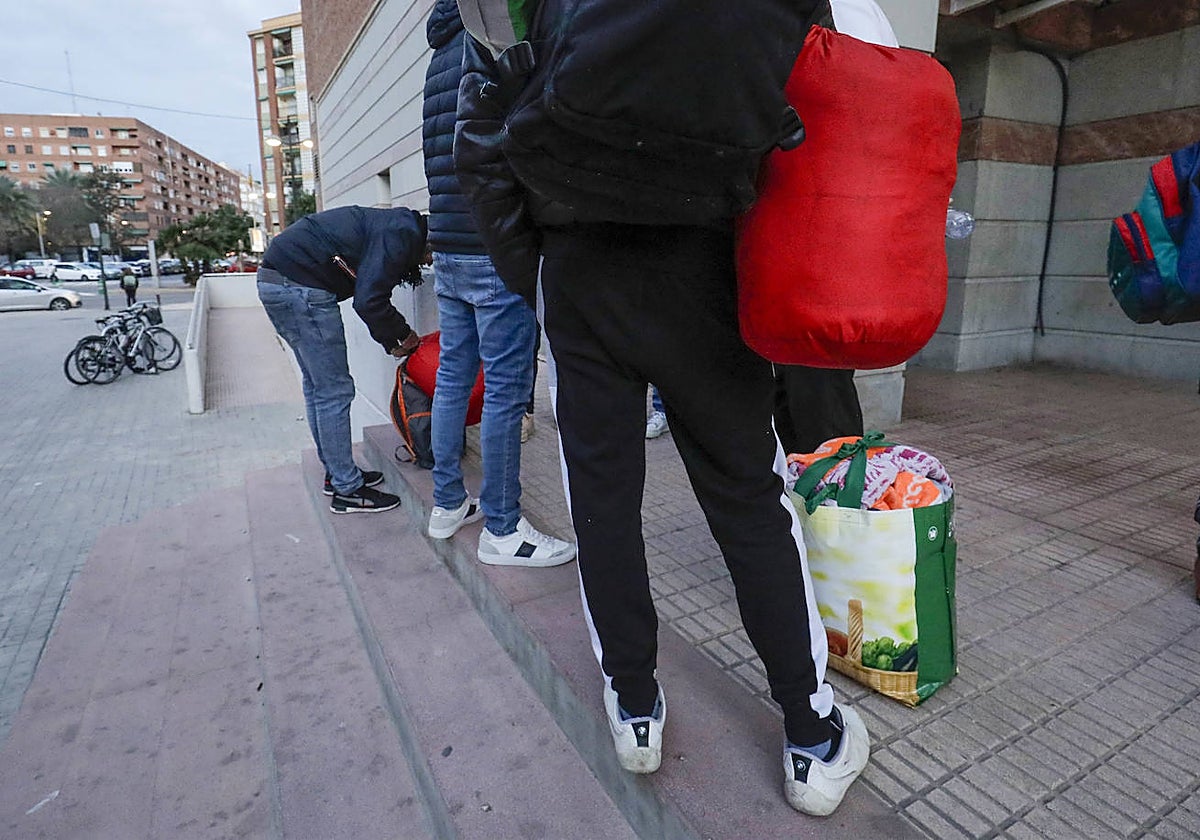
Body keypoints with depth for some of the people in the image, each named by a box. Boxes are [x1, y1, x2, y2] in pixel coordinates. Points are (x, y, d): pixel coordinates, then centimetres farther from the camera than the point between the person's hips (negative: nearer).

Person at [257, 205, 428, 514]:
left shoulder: (391, 225, 20)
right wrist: (403, 334, -2)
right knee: (334, 391, -4)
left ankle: (336, 473, 28)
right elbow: (369, 302, -18)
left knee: (317, 386, 17)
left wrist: (393, 341, 18)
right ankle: (347, 489, 5)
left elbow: (370, 296, 24)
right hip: (299, 285, -11)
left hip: (274, 279, 11)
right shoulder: (403, 234, -11)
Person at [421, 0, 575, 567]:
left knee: (452, 379, 13)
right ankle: (501, 530, 4)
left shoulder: (441, 57, 22)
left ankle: (448, 505, 23)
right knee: (506, 392, -5)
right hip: (498, 252, -9)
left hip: (447, 249, 9)